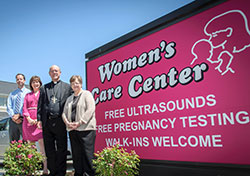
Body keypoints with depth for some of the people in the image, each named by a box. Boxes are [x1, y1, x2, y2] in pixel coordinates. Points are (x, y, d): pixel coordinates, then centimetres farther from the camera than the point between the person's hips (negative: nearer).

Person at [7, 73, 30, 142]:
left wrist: (19, 114, -15)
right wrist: (13, 116, -8)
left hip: (24, 120, -4)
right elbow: (9, 107, 8)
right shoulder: (12, 94, 19)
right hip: (13, 120, 4)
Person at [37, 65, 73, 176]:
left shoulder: (67, 87, 9)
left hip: (60, 121, -3)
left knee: (61, 148, 1)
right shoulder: (44, 88, 17)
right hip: (47, 122, 3)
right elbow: (40, 105, 13)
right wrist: (39, 119, 1)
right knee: (49, 149, 8)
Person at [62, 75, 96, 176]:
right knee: (76, 154, 8)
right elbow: (64, 113, 19)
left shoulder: (87, 94, 2)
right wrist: (67, 122, -2)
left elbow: (90, 110, -9)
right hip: (72, 130, 6)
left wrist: (79, 123, -14)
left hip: (85, 129, -6)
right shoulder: (69, 98, 22)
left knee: (87, 153, -7)